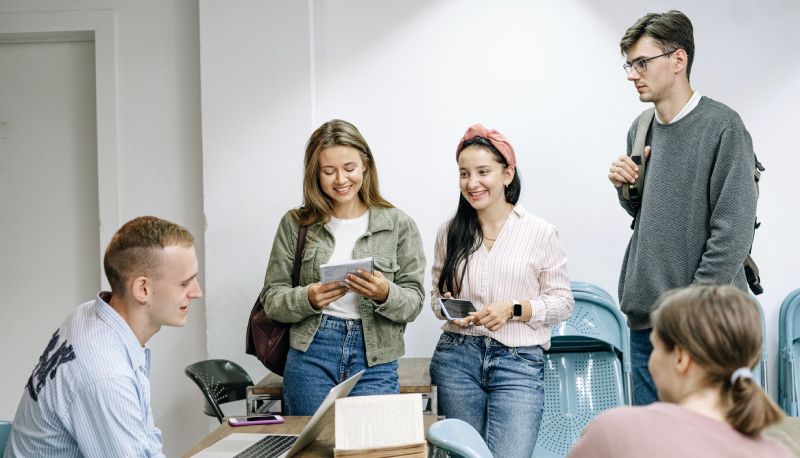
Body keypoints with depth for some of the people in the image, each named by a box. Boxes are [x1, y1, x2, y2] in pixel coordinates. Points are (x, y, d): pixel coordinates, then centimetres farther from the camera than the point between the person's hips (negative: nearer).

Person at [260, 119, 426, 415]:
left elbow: (413, 304, 3)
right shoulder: (295, 224, 7)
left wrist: (385, 294, -18)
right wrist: (308, 299, -14)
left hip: (375, 361, 0)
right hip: (310, 356, 1)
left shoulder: (399, 225, 5)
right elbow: (271, 299, 5)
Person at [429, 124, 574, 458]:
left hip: (519, 362, -3)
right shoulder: (450, 233, 9)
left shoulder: (540, 233, 0)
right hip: (457, 358, 3)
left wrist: (513, 308, -13)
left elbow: (562, 302, 2)